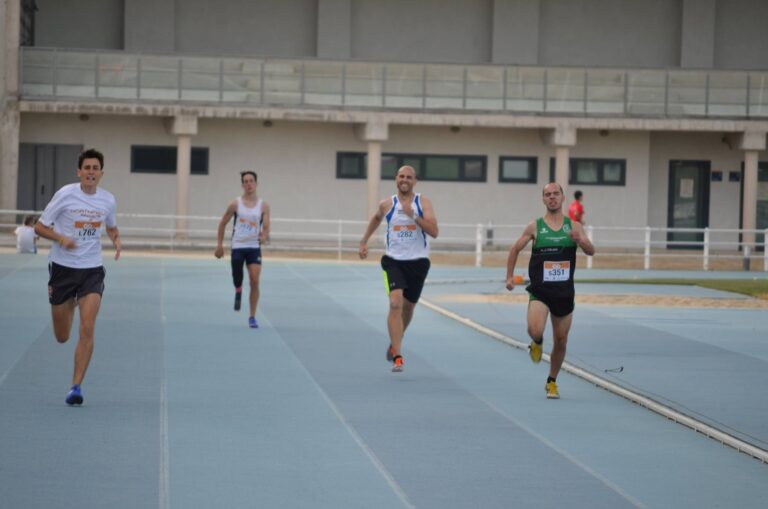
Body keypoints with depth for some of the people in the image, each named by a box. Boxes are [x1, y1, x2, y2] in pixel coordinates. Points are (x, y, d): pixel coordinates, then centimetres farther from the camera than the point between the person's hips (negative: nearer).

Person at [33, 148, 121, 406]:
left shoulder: (108, 200, 0)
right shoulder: (65, 194, -10)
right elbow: (39, 227, -4)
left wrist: (116, 240, -3)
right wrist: (61, 238, -23)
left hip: (92, 270, 1)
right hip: (62, 267, -1)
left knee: (87, 329, -16)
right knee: (61, 337, 9)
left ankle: (76, 386, -10)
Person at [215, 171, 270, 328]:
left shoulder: (263, 206, 1)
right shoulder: (235, 204, 0)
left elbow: (266, 228, -1)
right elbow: (223, 223, 8)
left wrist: (264, 236, -24)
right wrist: (219, 245, 5)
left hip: (254, 247, 0)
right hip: (238, 246, 0)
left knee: (255, 281, -11)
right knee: (237, 279, -1)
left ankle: (252, 317, 0)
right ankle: (238, 290, 40)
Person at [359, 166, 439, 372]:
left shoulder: (423, 203, -4)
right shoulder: (387, 204, 1)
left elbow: (434, 232, -15)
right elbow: (376, 218, 25)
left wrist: (414, 216, -25)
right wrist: (364, 241, 20)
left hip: (418, 262, 1)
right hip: (394, 261, -1)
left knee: (408, 307, 16)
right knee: (395, 303, -21)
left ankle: (394, 343, 44)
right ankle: (397, 357, -22)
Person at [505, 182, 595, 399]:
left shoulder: (574, 226, 2)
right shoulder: (535, 227, -1)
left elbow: (591, 251, -7)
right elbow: (515, 249, 9)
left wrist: (580, 241, -28)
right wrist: (510, 276, 3)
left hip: (564, 292, 2)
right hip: (540, 290, -2)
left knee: (561, 340, 9)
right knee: (535, 330, -25)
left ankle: (552, 382, 29)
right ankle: (537, 343, 14)